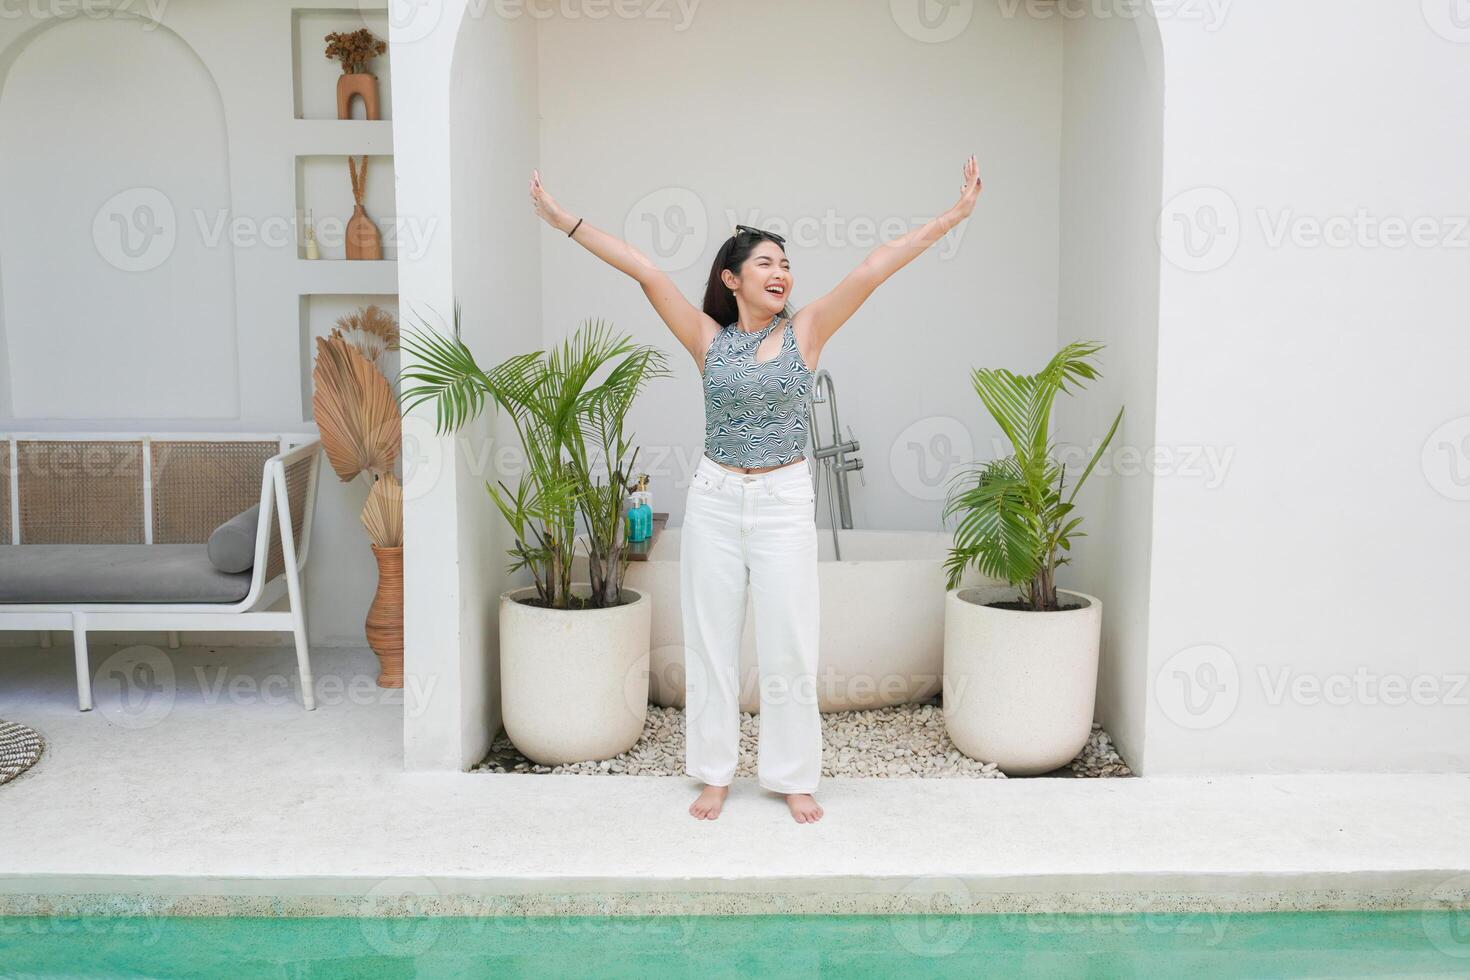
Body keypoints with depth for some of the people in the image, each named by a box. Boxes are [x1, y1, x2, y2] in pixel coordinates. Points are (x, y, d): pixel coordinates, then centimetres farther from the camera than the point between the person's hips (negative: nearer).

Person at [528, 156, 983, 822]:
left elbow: (875, 268, -8)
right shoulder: (708, 339, 1)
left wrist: (954, 215, -11)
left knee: (788, 648, 3)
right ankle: (714, 773, 23)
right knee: (710, 642, 8)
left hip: (784, 501, -1)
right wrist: (563, 221, -6)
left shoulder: (806, 331, 0)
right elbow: (645, 272, -5)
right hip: (714, 499, 1)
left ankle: (794, 777, 19)